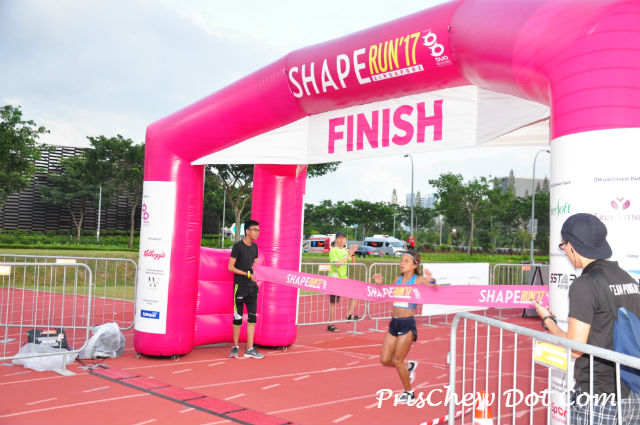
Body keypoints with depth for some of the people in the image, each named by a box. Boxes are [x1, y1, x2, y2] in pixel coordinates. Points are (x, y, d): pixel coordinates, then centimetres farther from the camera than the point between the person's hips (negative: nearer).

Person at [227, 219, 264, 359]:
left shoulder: (254, 246, 12)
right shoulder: (238, 246, -8)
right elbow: (230, 267, -10)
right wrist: (247, 274, -13)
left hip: (252, 286, 6)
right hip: (239, 286, -6)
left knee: (252, 316, 3)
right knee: (238, 317, 0)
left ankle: (249, 349, 7)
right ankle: (235, 347, 14)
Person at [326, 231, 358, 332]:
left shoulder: (345, 250, 12)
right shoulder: (333, 251, -9)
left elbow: (352, 263, 10)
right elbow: (337, 263, -22)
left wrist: (353, 253, -5)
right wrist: (349, 255, -19)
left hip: (344, 278, 7)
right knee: (333, 302, -2)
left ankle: (349, 315, 5)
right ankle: (330, 324, 5)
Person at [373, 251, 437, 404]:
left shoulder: (418, 280, -6)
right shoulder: (398, 279, 11)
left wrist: (431, 281, -34)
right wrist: (380, 284, 15)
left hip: (407, 324, -6)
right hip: (394, 323, 6)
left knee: (397, 360, -1)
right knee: (385, 360, 6)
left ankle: (409, 393, 20)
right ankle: (409, 366, 34)